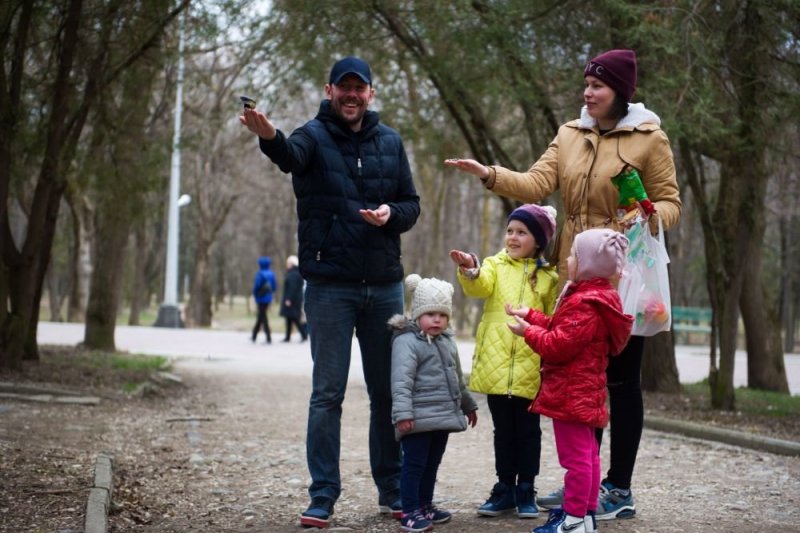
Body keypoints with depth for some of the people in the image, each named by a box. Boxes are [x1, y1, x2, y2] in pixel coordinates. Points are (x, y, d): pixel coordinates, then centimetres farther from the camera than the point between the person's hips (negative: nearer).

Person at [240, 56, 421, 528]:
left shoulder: (390, 142, 8)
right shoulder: (314, 136, -4)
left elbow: (412, 205, 11)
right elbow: (290, 156, -28)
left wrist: (391, 214, -13)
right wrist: (269, 137, -52)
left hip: (385, 285, 4)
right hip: (330, 286, -3)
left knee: (388, 392, 11)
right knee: (327, 394, -1)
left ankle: (393, 490, 22)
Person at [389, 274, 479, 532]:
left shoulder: (447, 341, 16)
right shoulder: (406, 341, -13)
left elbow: (457, 378, 28)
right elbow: (401, 381, -21)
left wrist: (467, 405, 34)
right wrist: (403, 412, -30)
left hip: (443, 417, 8)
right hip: (419, 419, -8)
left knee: (432, 465, 17)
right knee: (414, 465, -4)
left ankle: (425, 505, 28)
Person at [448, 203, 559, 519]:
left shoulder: (548, 277, 5)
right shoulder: (495, 265, 6)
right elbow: (479, 286, -16)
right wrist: (470, 271, -38)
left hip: (530, 369, -1)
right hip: (495, 365, 1)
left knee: (527, 430, 7)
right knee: (503, 429, 11)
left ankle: (526, 490, 16)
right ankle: (505, 487, 20)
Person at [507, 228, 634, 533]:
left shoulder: (585, 305, -21)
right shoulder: (592, 297, 14)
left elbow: (559, 345, -24)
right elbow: (561, 331, 19)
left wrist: (528, 332, -10)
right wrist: (530, 316, 16)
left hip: (571, 393, -11)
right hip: (584, 392, 11)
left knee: (576, 456, -6)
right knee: (587, 454, 15)